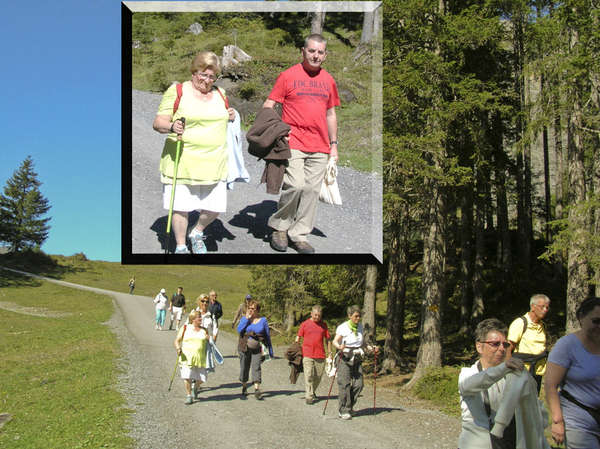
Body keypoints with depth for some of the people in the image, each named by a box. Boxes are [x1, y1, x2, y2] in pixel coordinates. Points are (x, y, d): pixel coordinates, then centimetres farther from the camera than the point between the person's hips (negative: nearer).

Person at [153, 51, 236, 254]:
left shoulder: (220, 94, 15)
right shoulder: (177, 91, -1)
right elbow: (158, 122, -3)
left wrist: (231, 118, 7)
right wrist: (171, 127, -25)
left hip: (214, 163, 4)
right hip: (182, 162, -4)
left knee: (215, 206, 2)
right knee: (180, 206, -3)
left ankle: (197, 233, 32)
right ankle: (180, 247, 18)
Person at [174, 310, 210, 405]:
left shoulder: (203, 330, 15)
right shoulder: (185, 328, 8)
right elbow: (177, 340, 8)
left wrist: (209, 339, -1)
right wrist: (178, 349, -11)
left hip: (200, 358, 2)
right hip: (187, 357, -2)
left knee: (201, 379, 1)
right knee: (187, 377, -15)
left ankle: (194, 388, 34)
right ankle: (189, 396, -1)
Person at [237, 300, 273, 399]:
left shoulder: (263, 320, 6)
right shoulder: (245, 318, 7)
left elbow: (267, 335, 10)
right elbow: (239, 330, -10)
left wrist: (270, 350, 10)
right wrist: (247, 319, -11)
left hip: (258, 348, -2)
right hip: (245, 346, 2)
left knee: (256, 367, -14)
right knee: (244, 367, 9)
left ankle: (257, 389, -21)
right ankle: (244, 387, 27)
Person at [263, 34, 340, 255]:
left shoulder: (328, 80, 15)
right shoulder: (288, 76, 0)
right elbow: (268, 106, 0)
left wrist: (333, 144, 19)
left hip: (319, 147, 5)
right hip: (293, 143, -5)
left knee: (312, 190, 2)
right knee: (296, 185, -16)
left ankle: (299, 234, 12)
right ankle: (279, 227, 5)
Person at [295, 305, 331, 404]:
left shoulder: (324, 325, 9)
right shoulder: (305, 324, 3)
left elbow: (328, 339, 15)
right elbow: (298, 338, 8)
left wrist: (329, 353, 10)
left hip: (320, 355, 3)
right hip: (307, 354, -3)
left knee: (319, 375, 10)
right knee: (308, 375, -6)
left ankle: (312, 391, 32)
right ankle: (309, 396, -3)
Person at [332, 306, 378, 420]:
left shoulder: (360, 326, 12)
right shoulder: (343, 328, -8)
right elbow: (335, 341, -16)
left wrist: (369, 347, 11)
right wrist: (339, 347, -37)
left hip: (357, 358, 6)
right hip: (345, 358, -6)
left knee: (358, 384, 0)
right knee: (345, 384, -9)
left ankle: (349, 407, 17)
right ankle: (344, 411, -1)